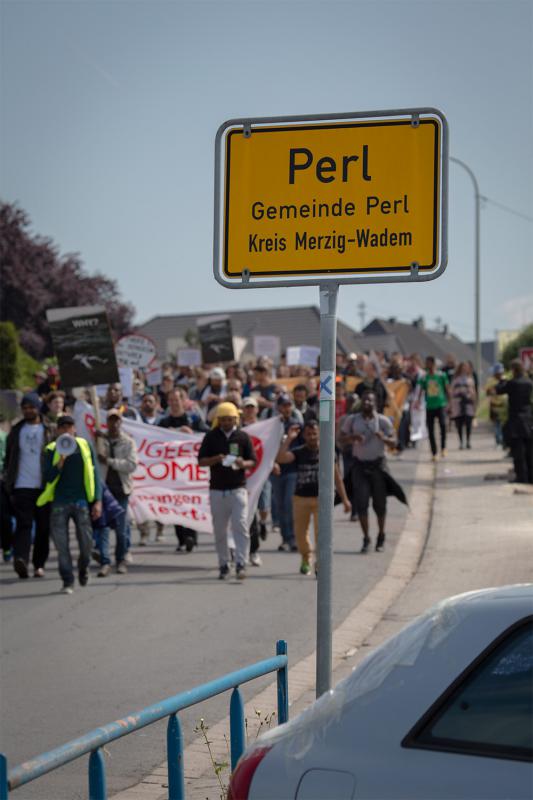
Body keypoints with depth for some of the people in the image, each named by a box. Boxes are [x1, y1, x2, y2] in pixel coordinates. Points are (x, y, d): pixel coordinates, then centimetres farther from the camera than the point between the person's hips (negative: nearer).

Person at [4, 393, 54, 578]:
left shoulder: (48, 430, 4)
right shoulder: (16, 431, 11)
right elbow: (9, 457, 13)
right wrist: (9, 483, 6)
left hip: (44, 486, 0)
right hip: (22, 486, 0)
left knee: (44, 527, 4)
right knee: (23, 524, -13)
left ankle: (39, 564, 14)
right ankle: (20, 559, -28)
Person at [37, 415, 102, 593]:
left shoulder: (85, 446, 5)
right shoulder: (51, 450, 3)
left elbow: (94, 474, 6)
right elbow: (48, 478, -2)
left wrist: (97, 501, -1)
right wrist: (60, 462, -18)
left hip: (81, 501, 0)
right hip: (59, 503, 0)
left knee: (86, 541, 0)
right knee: (62, 545, -3)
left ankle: (83, 567, 31)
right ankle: (67, 581, 8)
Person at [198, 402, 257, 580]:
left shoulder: (243, 437, 5)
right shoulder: (211, 437, 6)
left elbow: (253, 461, 6)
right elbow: (201, 461, 5)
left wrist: (243, 464, -16)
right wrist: (216, 459, -15)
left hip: (238, 488, -1)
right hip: (217, 489, 1)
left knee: (240, 526, -11)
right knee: (219, 530, 6)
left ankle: (241, 564, -11)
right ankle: (223, 565, 15)